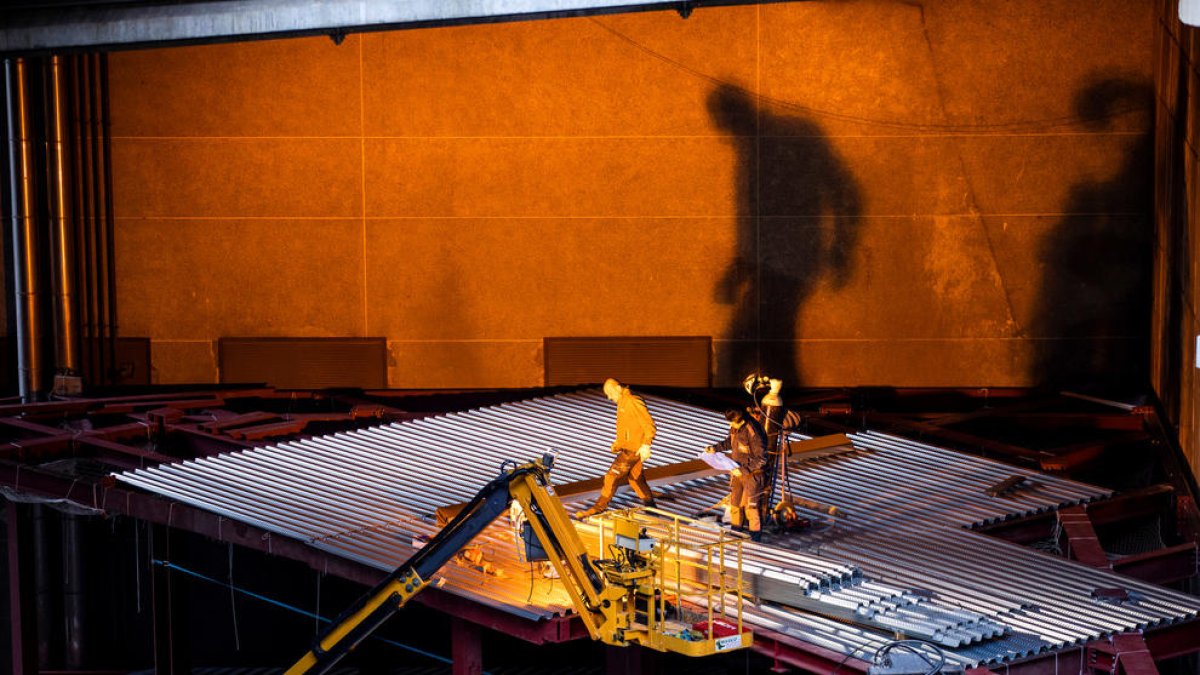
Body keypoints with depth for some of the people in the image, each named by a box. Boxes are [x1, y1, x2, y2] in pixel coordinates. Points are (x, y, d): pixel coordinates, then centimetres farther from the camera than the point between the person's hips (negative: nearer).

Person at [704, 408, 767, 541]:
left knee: (750, 505, -3)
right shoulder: (735, 427, -4)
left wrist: (744, 469, -26)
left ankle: (755, 533, 11)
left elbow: (761, 459, -24)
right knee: (734, 500, 16)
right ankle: (736, 528, 33)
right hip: (737, 471, 8)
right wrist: (715, 448, 6)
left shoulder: (753, 433, -28)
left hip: (751, 474, -8)